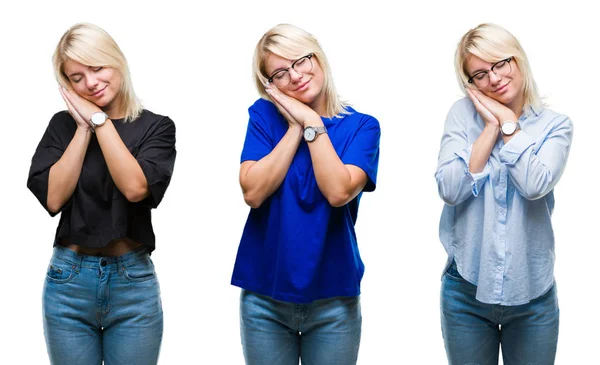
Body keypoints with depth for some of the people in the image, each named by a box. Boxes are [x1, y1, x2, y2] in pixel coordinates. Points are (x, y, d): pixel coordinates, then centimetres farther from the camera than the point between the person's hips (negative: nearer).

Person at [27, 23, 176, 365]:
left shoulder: (156, 126, -1)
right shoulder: (63, 125, 4)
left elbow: (135, 187, -18)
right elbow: (51, 198, -8)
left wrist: (100, 121, -12)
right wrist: (84, 129, -8)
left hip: (133, 283, -1)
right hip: (68, 280, 2)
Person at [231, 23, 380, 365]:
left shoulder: (362, 126, -3)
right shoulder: (264, 115, 0)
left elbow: (338, 192, -19)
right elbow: (253, 192, -12)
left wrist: (311, 123, -14)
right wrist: (295, 128, -12)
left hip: (333, 298, -1)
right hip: (264, 297, 1)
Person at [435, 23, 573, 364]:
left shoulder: (555, 125, -3)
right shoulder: (463, 114, -2)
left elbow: (535, 185, -21)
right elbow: (450, 190, -14)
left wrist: (508, 122, -13)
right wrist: (491, 128, -14)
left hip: (532, 295, 0)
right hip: (466, 290, 0)